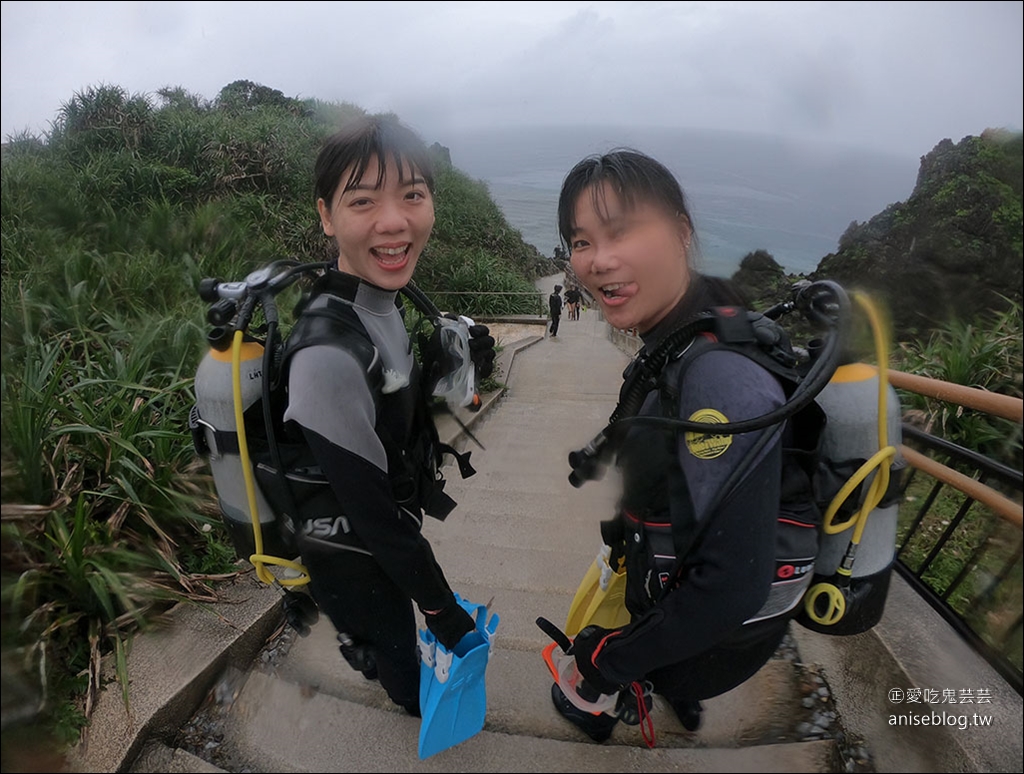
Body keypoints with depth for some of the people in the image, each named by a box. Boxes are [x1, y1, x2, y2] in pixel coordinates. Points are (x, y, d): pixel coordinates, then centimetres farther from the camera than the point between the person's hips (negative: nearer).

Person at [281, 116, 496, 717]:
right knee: (400, 651, 24)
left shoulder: (386, 301, -8)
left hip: (388, 538, 6)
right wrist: (441, 606, -16)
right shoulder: (328, 352, -35)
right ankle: (426, 710, 56)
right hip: (352, 561, -6)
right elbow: (370, 509, -28)